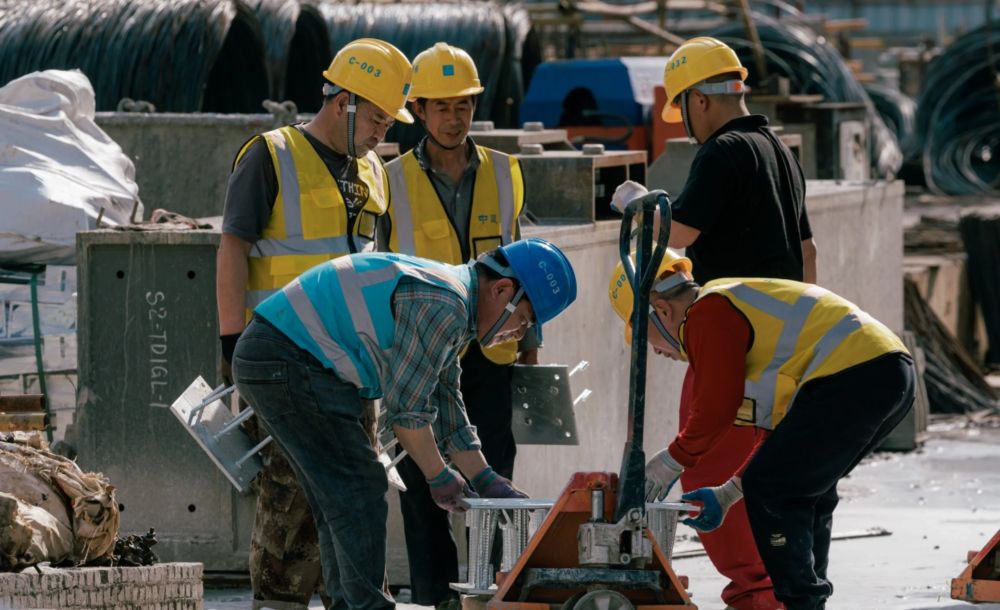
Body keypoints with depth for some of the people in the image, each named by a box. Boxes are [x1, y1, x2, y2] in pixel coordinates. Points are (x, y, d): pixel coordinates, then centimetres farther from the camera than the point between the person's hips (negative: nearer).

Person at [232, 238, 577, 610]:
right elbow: (407, 406, -15)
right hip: (289, 360, -11)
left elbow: (446, 409, 23)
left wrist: (487, 481, 19)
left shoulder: (452, 303, 16)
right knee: (358, 491, -9)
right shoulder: (442, 305, -18)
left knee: (342, 498, 15)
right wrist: (439, 477, -4)